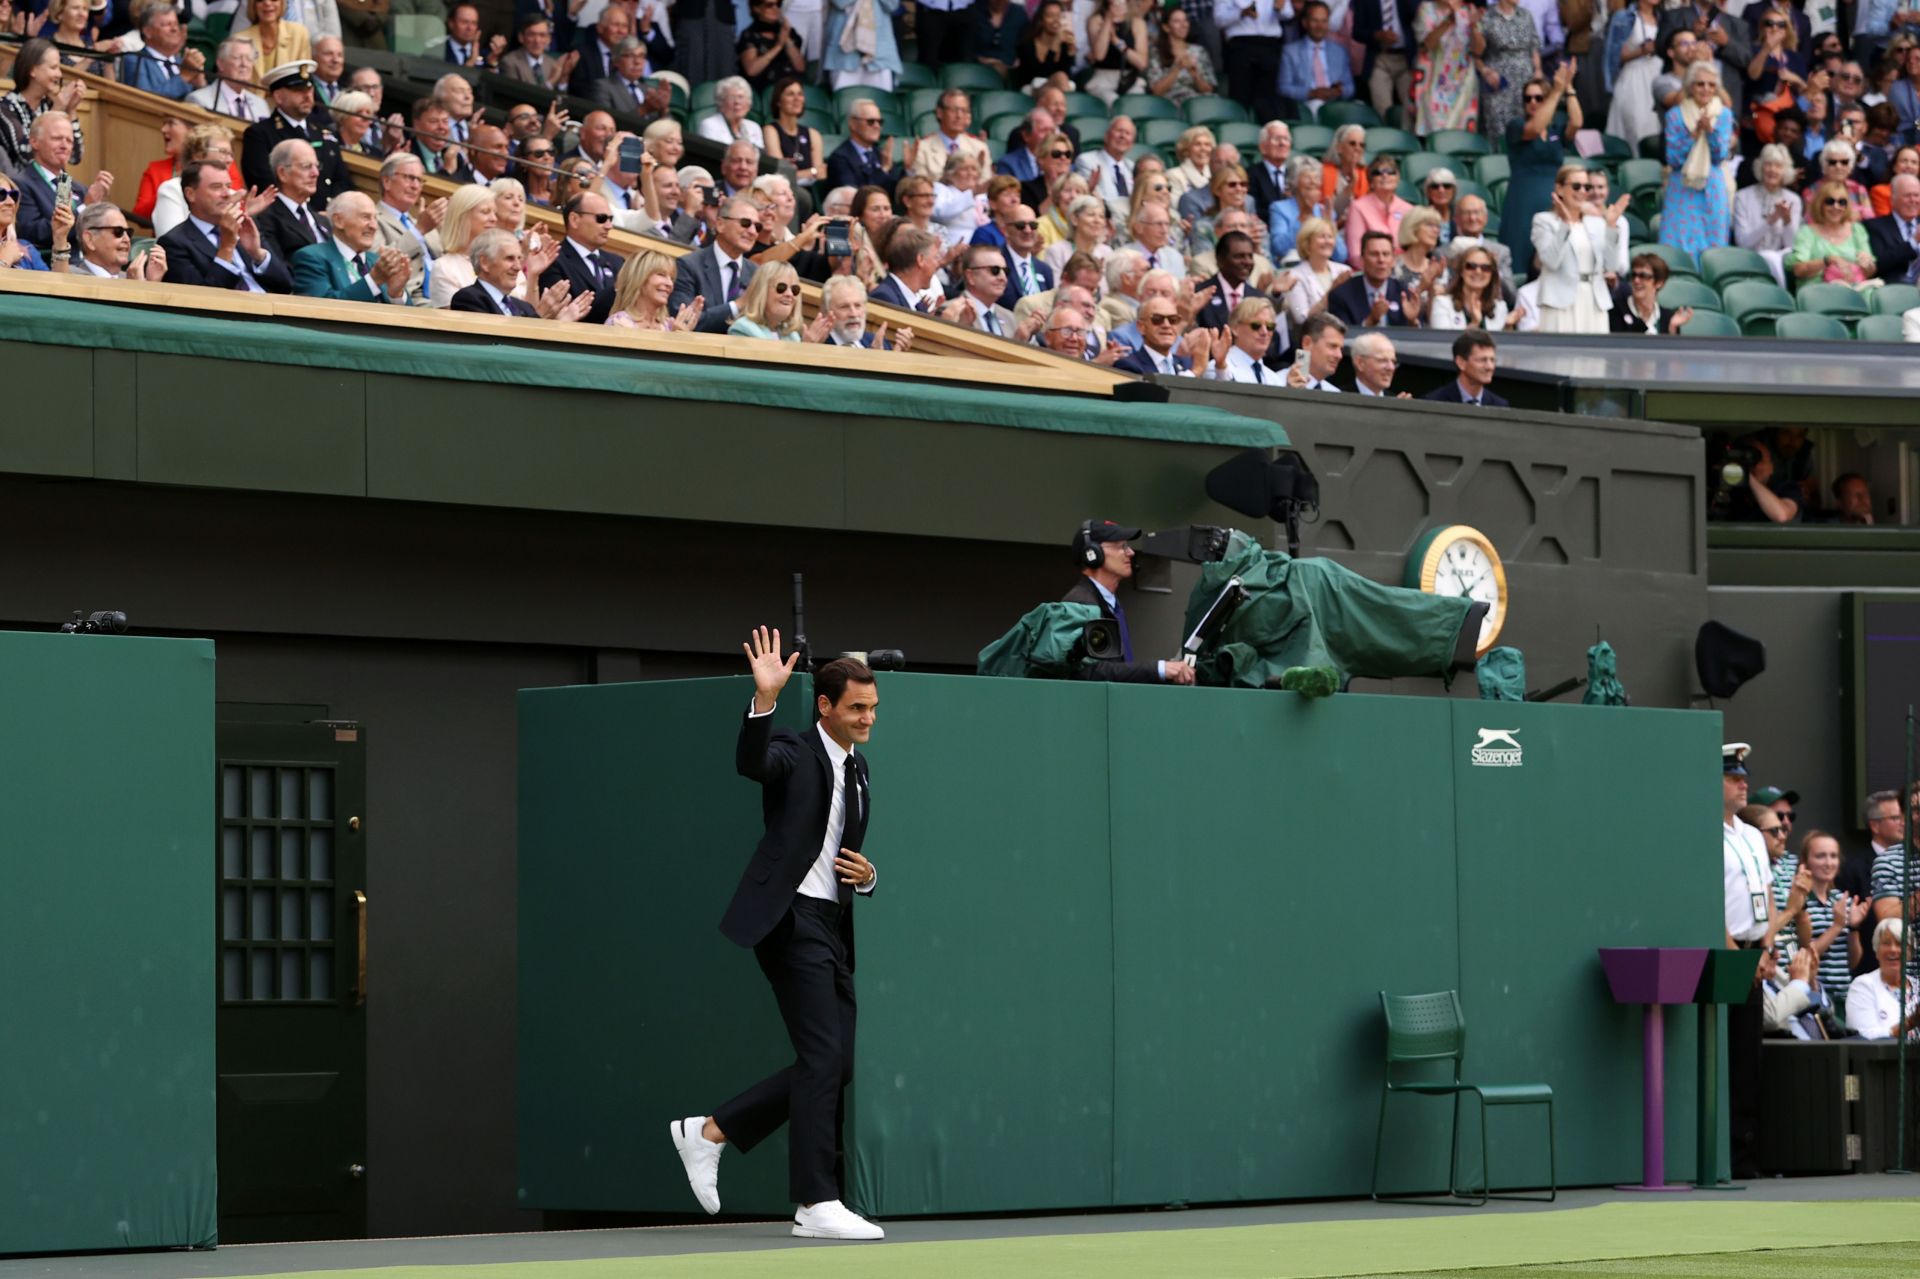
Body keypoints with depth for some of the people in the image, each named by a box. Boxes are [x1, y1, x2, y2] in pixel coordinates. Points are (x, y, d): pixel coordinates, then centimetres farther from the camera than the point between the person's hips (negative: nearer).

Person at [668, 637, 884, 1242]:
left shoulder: (859, 771, 20)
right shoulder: (794, 753, -4)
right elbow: (750, 761, -28)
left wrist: (866, 876, 6)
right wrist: (764, 699, -42)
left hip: (834, 927, 9)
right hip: (791, 918, -9)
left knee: (835, 1066, 7)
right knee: (824, 1058, -12)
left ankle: (711, 1130, 19)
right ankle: (816, 1204, -9)